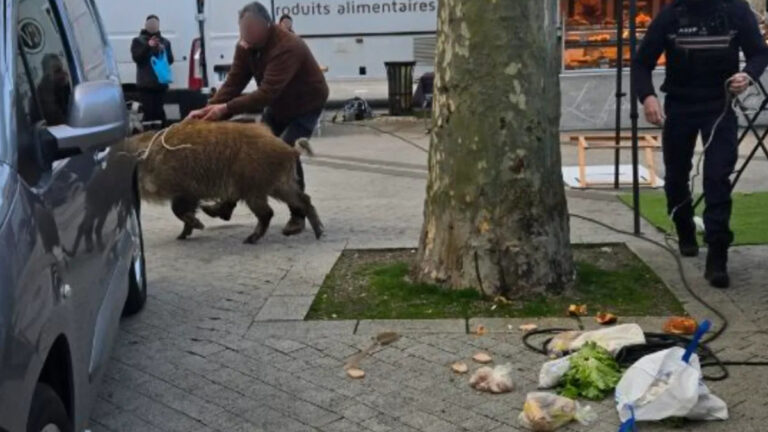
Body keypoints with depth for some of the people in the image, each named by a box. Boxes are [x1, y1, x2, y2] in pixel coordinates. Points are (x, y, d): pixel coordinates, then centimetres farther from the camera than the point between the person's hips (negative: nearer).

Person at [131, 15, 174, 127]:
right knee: (149, 111, -10)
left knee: (159, 111, 0)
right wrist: (148, 46, -17)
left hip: (161, 82, 2)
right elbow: (136, 57, -7)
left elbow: (170, 60, 9)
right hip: (146, 83, -2)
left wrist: (164, 51, -10)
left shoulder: (165, 42, 14)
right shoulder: (138, 41, 7)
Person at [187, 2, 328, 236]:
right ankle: (227, 205, 19)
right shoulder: (246, 45, -12)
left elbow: (266, 93, -44)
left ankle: (298, 216, -6)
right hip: (278, 105, 7)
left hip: (306, 105, -7)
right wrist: (209, 108, -29)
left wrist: (227, 108, -48)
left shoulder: (287, 47, -37)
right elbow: (233, 82, -14)